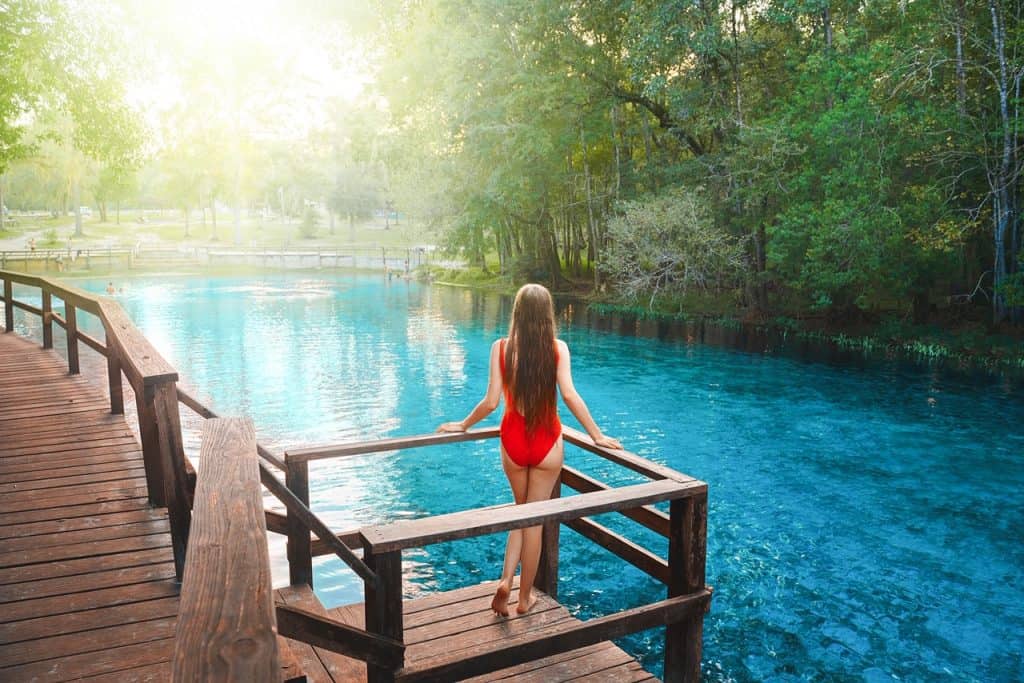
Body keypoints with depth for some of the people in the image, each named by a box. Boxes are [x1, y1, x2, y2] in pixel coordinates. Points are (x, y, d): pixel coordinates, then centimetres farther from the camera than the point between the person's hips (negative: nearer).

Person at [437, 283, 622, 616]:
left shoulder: (501, 347, -7)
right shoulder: (557, 347, -9)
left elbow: (491, 402, -8)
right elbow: (569, 394, -18)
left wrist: (463, 425, 8)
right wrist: (597, 435, -9)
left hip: (513, 441, 1)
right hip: (546, 443, -1)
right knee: (535, 519, 13)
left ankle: (505, 580, 9)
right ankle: (525, 597, 24)